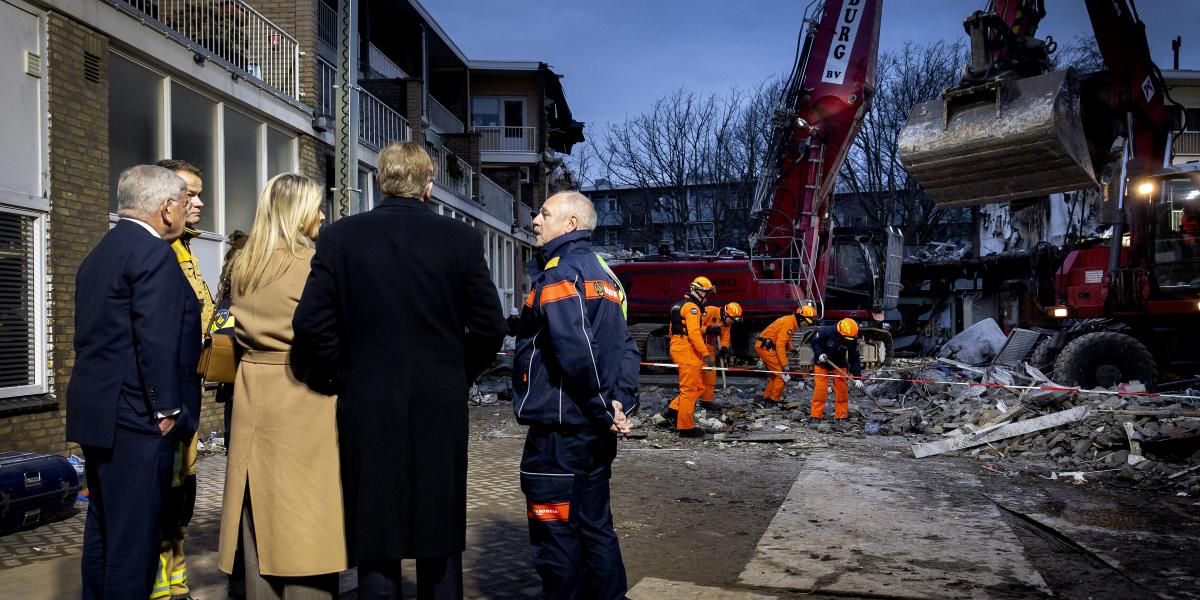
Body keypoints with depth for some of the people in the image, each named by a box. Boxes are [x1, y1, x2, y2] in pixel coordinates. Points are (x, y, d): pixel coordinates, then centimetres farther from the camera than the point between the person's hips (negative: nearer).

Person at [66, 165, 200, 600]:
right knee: (134, 534, -3)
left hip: (96, 413, 10)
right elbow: (157, 340, -21)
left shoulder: (99, 253, 16)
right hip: (136, 418, -10)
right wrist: (168, 410, -16)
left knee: (103, 527, 18)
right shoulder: (153, 252, -14)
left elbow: (94, 336, 18)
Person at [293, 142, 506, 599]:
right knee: (441, 543, 15)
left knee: (375, 544, 11)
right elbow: (490, 328, -3)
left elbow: (310, 324, -7)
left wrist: (342, 378, 7)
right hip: (441, 410, 1)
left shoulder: (340, 236, -3)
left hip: (367, 411, 0)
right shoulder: (461, 238, -3)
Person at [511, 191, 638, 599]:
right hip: (597, 432, 9)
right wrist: (621, 403, 1)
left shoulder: (558, 273, -12)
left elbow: (577, 351, -23)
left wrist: (604, 411, -13)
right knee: (595, 528, 18)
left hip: (559, 429, -9)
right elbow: (626, 348, 10)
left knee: (556, 536, 2)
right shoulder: (602, 274, 14)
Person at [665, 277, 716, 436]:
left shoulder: (679, 305, 20)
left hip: (677, 349, 10)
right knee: (690, 389, -5)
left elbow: (677, 330, 25)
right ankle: (686, 427, -1)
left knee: (698, 386, 15)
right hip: (688, 351, -10)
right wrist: (706, 354, -23)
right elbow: (694, 333, -22)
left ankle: (674, 408, 13)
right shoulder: (692, 307, -12)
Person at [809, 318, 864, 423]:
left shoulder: (852, 340, -18)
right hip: (822, 363, -3)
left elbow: (854, 359, -13)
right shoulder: (826, 331, -29)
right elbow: (814, 341, -12)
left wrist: (857, 378, -18)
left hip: (839, 365, 3)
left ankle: (841, 416, 7)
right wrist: (819, 354, -28)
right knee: (820, 389, -11)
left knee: (841, 389, -4)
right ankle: (815, 416, -4)